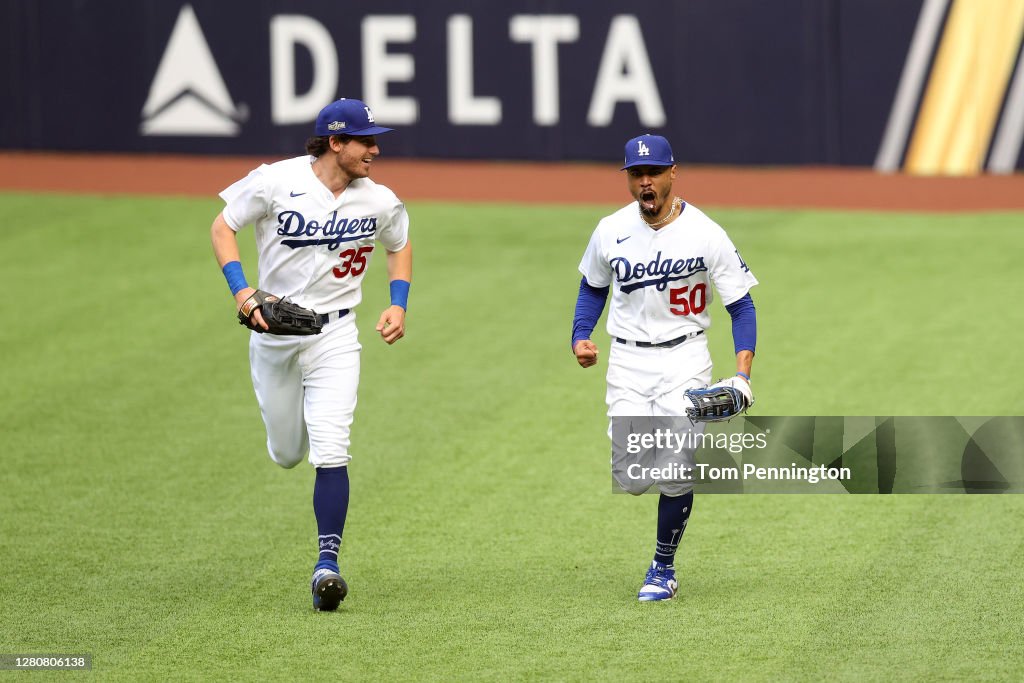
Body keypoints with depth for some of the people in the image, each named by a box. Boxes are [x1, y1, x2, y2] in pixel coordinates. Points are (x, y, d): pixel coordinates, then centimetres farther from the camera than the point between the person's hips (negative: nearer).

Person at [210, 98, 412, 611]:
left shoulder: (380, 202, -4)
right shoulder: (275, 182, -13)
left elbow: (400, 246, 17)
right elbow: (222, 227, -5)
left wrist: (398, 304, 2)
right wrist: (242, 292, -17)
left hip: (334, 337, 0)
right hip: (273, 331, 0)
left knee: (330, 453, -15)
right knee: (286, 453, 12)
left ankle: (327, 564, -13)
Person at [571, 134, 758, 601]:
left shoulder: (706, 235, -9)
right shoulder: (611, 231, 0)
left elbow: (741, 305, -4)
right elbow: (593, 287, 18)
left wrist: (742, 374, -16)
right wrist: (580, 337, 0)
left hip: (684, 357, -2)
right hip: (628, 361, 2)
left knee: (676, 473, -10)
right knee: (631, 476, -10)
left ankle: (663, 568, 10)